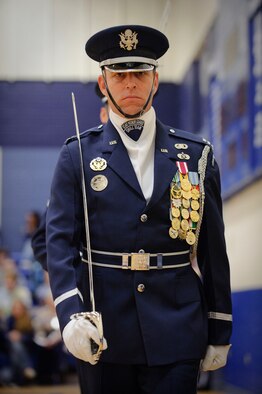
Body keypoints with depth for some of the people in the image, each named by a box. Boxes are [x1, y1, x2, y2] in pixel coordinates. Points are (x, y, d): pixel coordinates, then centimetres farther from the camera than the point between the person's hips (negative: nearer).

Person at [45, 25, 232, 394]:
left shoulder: (195, 154, 7)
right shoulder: (78, 155, 4)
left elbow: (213, 249, 8)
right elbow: (60, 239, -3)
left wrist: (220, 332, 8)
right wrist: (71, 313, -20)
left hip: (176, 332, 1)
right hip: (103, 333, 0)